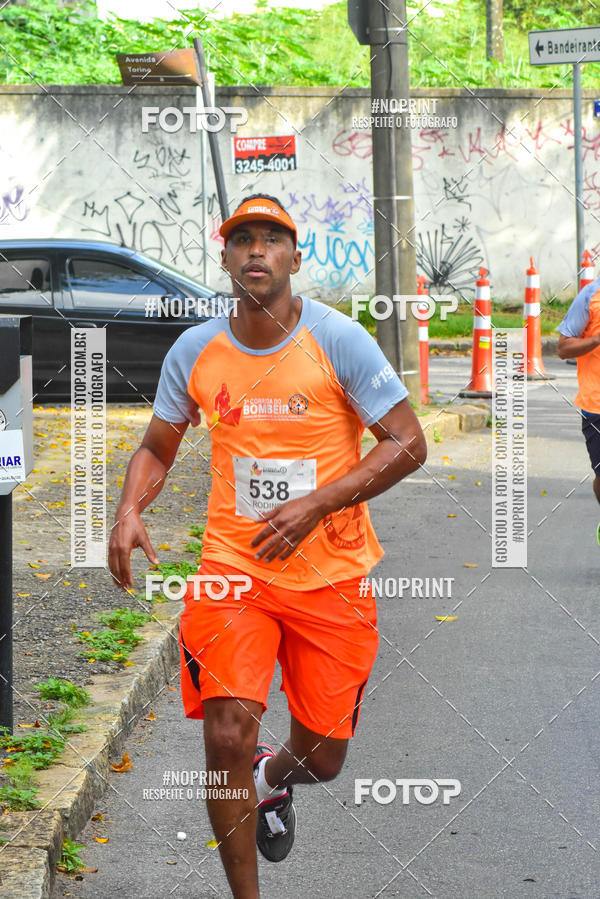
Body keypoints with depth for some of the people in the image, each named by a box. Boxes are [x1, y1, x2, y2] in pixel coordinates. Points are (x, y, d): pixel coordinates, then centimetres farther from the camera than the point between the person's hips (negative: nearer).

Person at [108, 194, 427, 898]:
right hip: (232, 568, 1)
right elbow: (157, 449, 13)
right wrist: (129, 511, -9)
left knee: (322, 757, 8)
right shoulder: (194, 351, -1)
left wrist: (314, 504, -20)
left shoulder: (338, 339, -10)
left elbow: (409, 443, -9)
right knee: (227, 739, -14)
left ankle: (272, 779, 47)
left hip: (332, 575, -1)